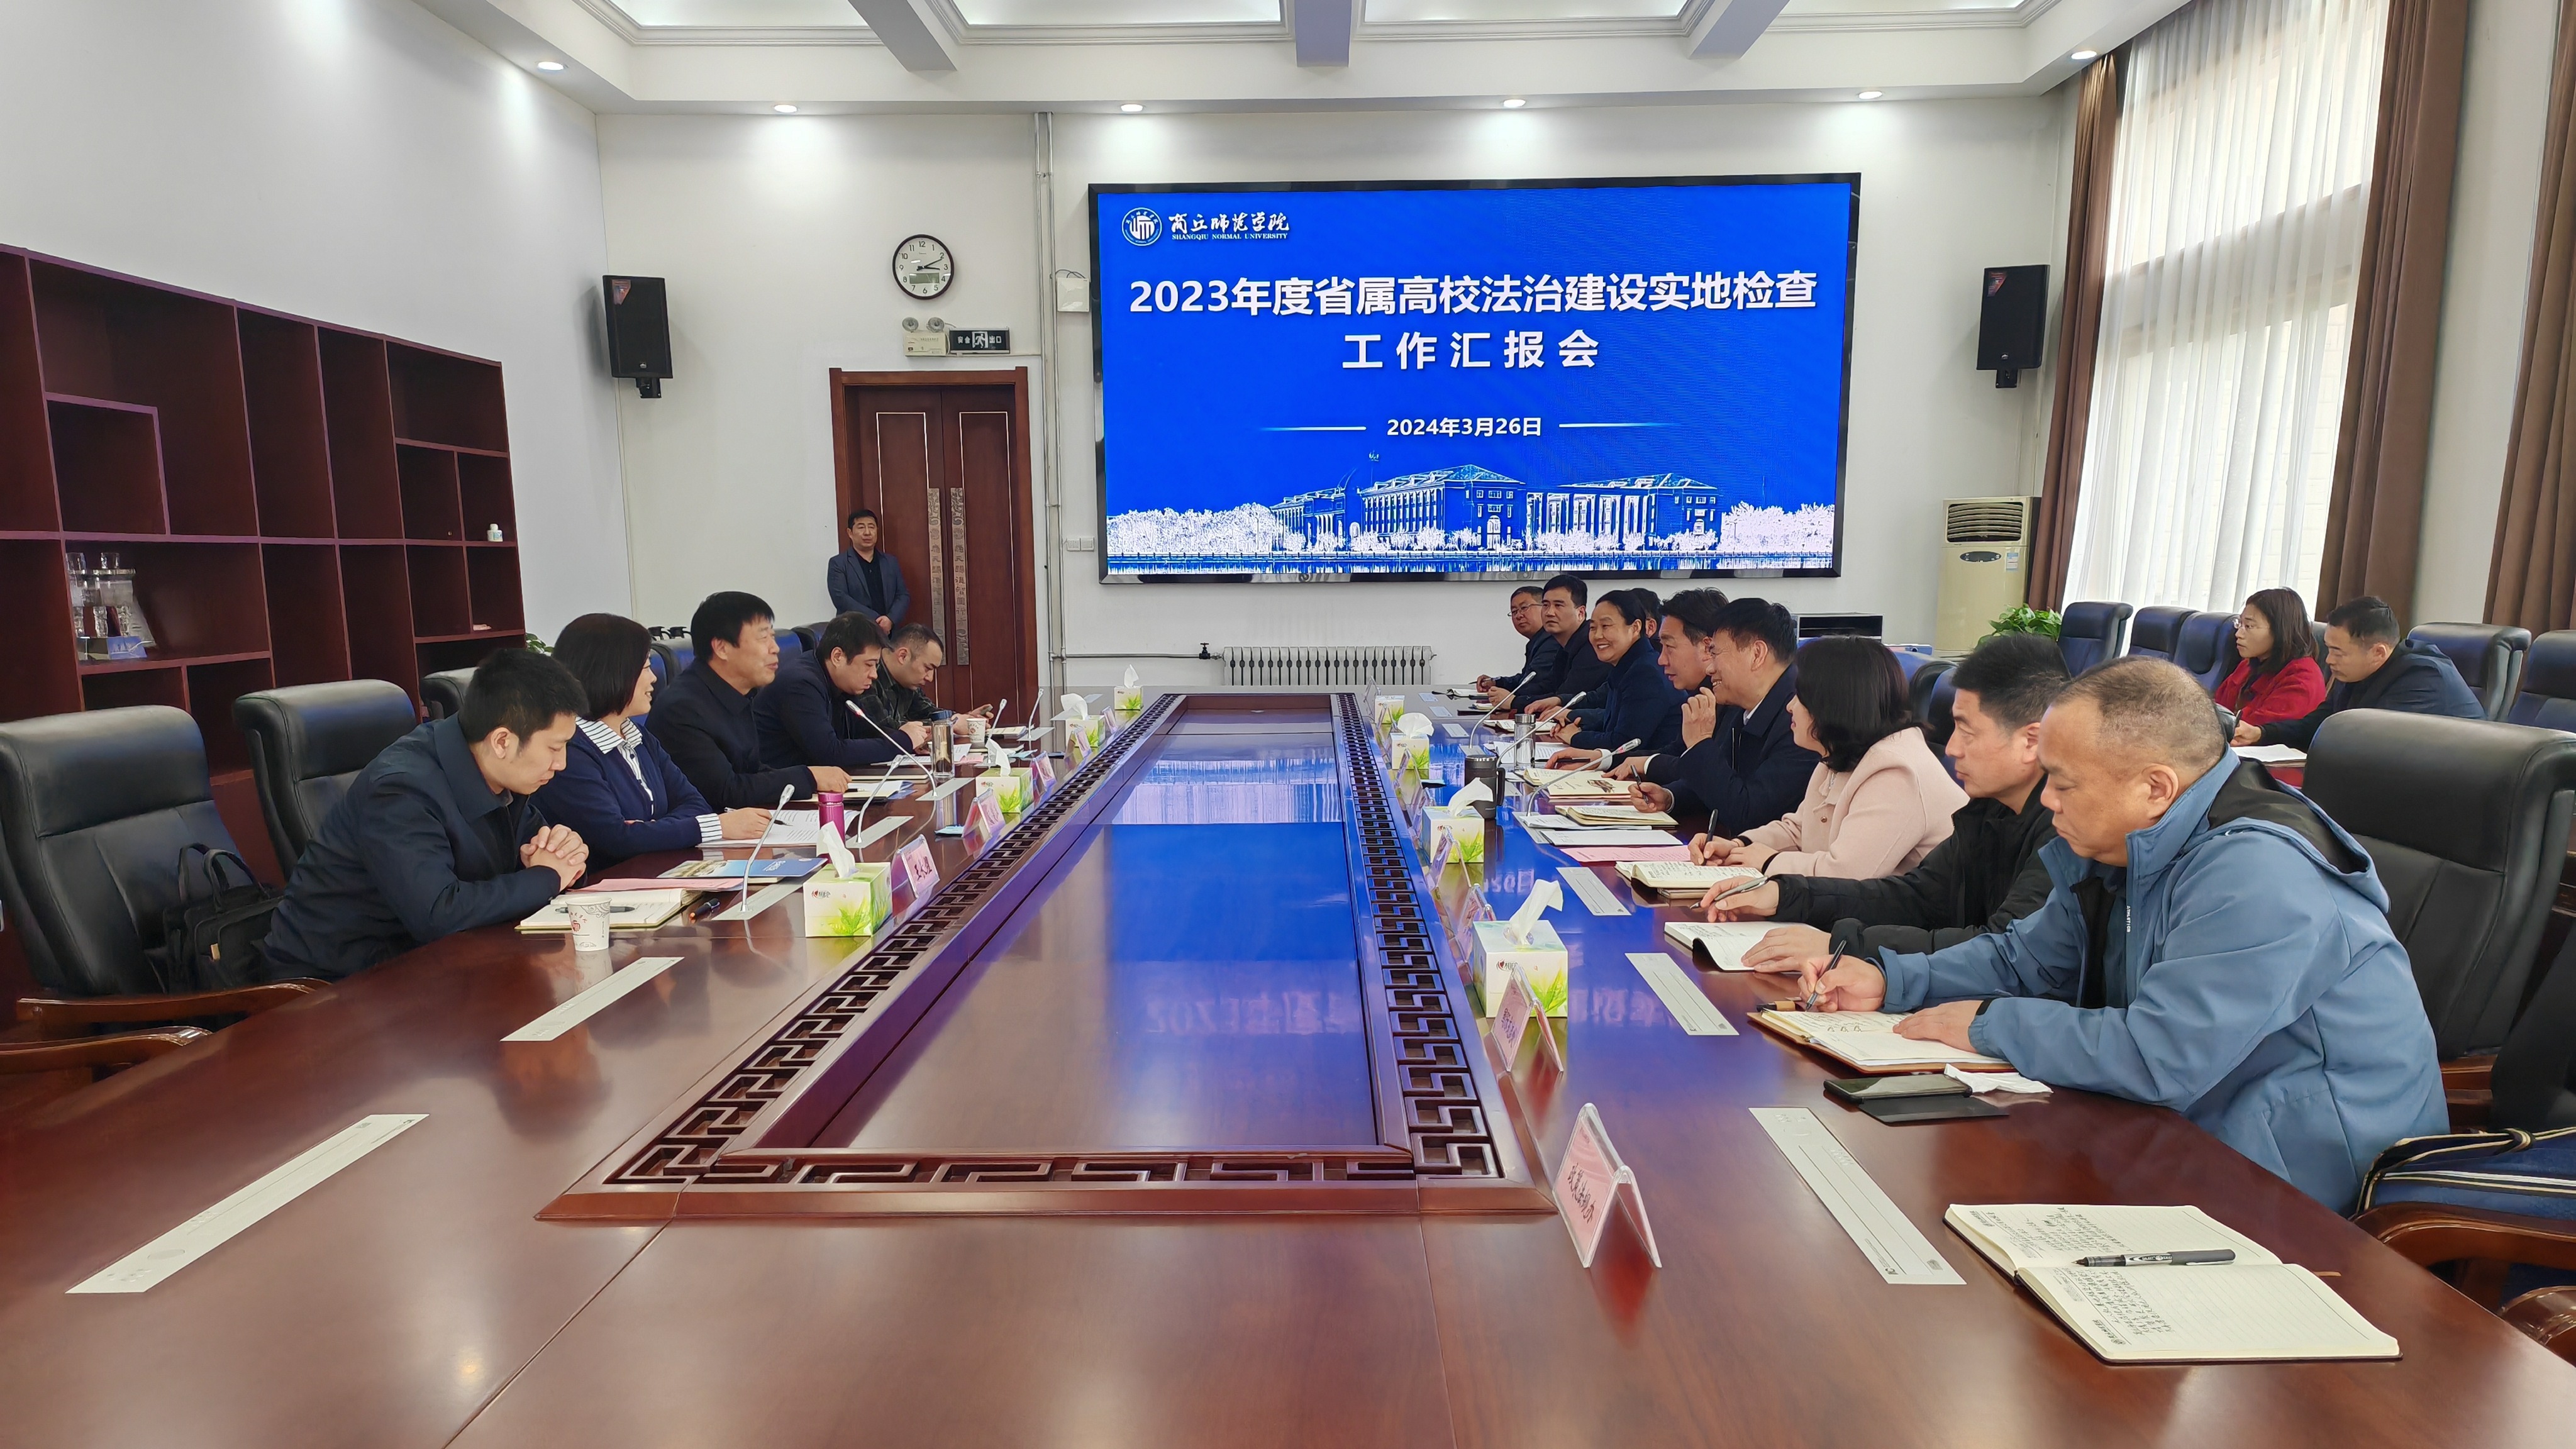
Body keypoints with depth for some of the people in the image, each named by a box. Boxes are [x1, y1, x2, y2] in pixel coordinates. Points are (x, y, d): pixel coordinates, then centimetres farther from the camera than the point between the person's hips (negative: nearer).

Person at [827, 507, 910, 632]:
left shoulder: (891, 562, 17)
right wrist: (875, 620, -13)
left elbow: (904, 595, 13)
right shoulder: (838, 563, 5)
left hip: (888, 633, 3)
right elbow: (840, 598, -7)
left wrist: (890, 619, -7)